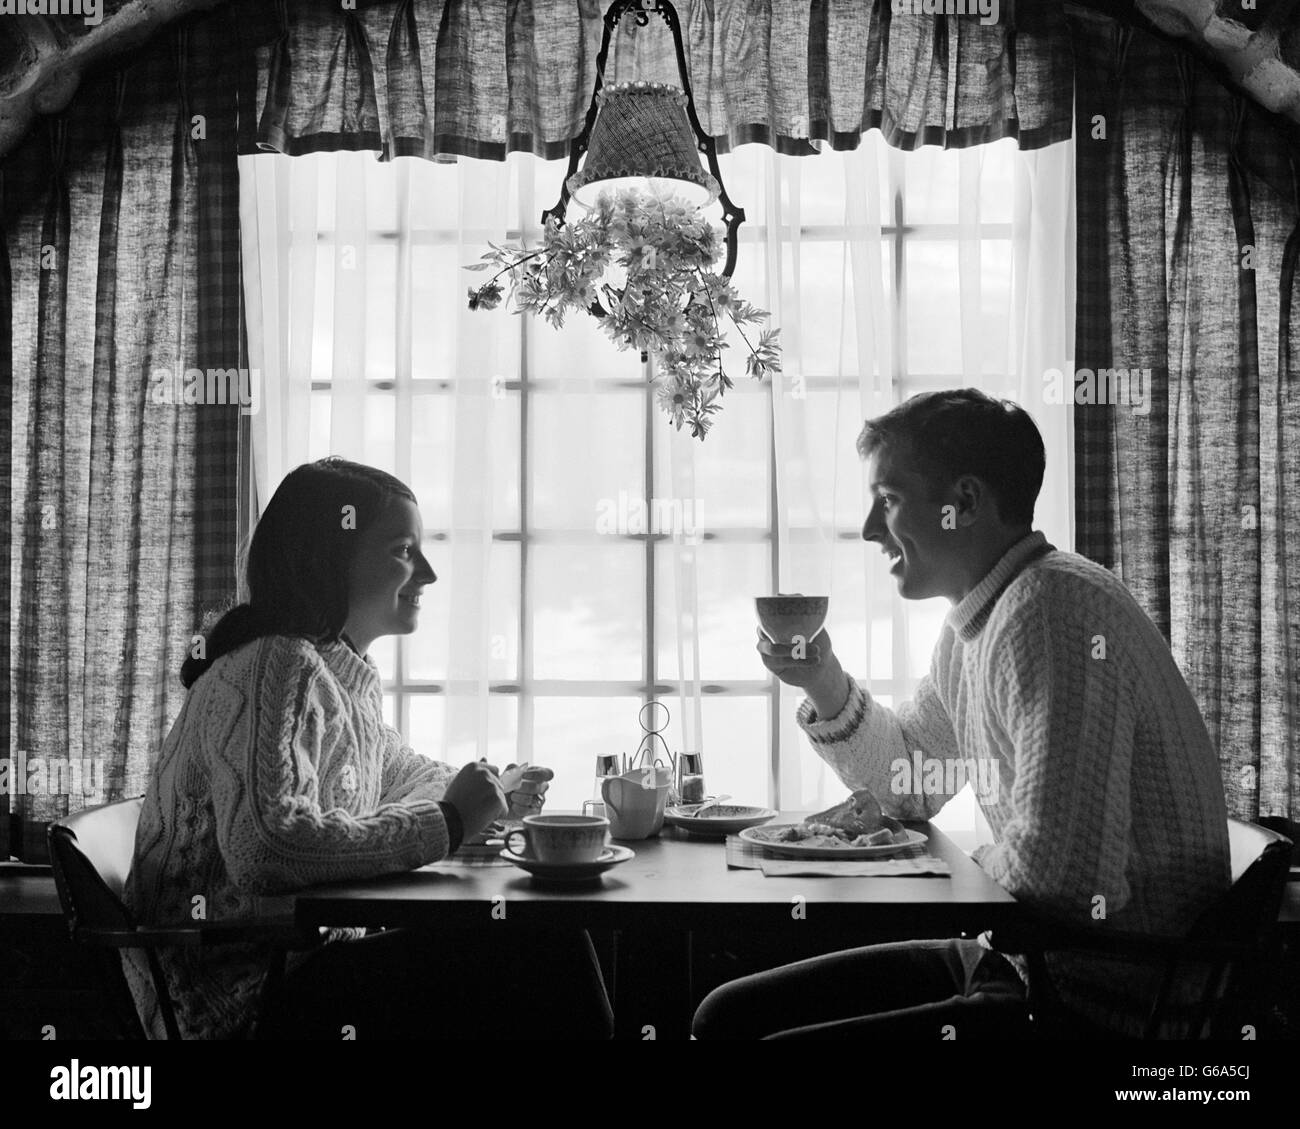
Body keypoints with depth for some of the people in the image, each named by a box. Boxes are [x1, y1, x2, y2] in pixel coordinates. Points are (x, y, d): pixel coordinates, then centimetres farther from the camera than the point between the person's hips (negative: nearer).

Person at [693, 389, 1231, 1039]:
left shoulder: (1052, 612, -23)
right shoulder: (970, 626, 10)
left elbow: (1060, 871, -29)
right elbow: (910, 788, 24)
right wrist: (825, 684, 7)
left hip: (1106, 1003, -10)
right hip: (1019, 957, 10)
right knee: (728, 1015, 6)